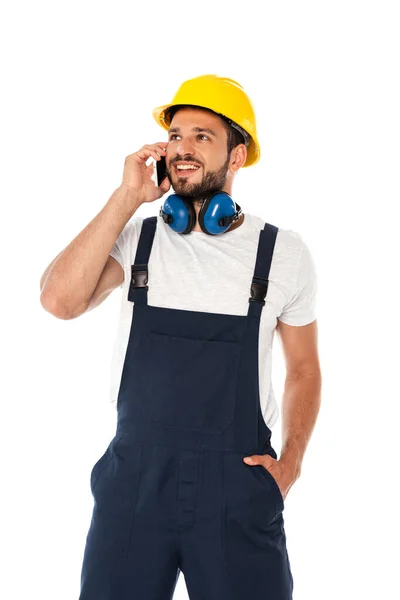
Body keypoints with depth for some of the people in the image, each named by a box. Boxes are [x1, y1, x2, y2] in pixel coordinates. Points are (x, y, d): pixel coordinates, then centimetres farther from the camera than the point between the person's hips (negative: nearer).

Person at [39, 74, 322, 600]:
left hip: (240, 484, 0)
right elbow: (58, 301, -17)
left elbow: (303, 367, 11)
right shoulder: (135, 238, 1)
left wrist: (291, 462, -1)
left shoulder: (284, 253, 0)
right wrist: (126, 199, -14)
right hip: (134, 479, 1)